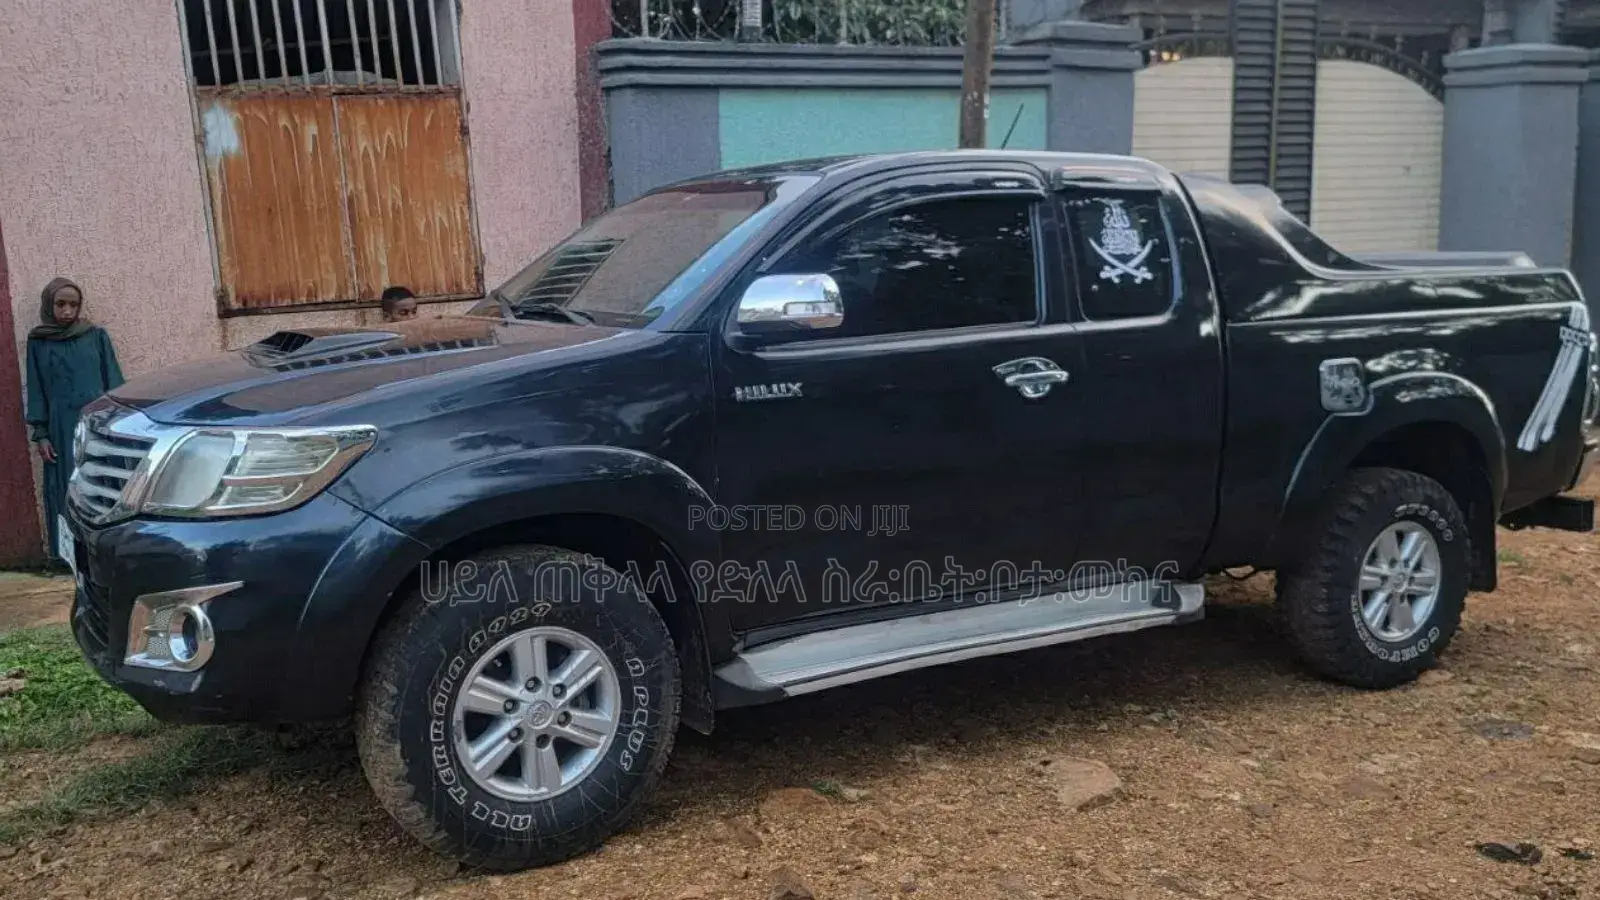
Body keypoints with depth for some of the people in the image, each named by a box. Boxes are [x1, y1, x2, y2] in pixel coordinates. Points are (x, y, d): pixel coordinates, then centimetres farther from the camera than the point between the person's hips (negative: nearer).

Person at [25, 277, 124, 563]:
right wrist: (40, 434, 0)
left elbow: (113, 381, 6)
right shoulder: (38, 343, 6)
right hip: (62, 430, 0)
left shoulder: (96, 336, 5)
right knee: (70, 493, 0)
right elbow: (36, 390, 7)